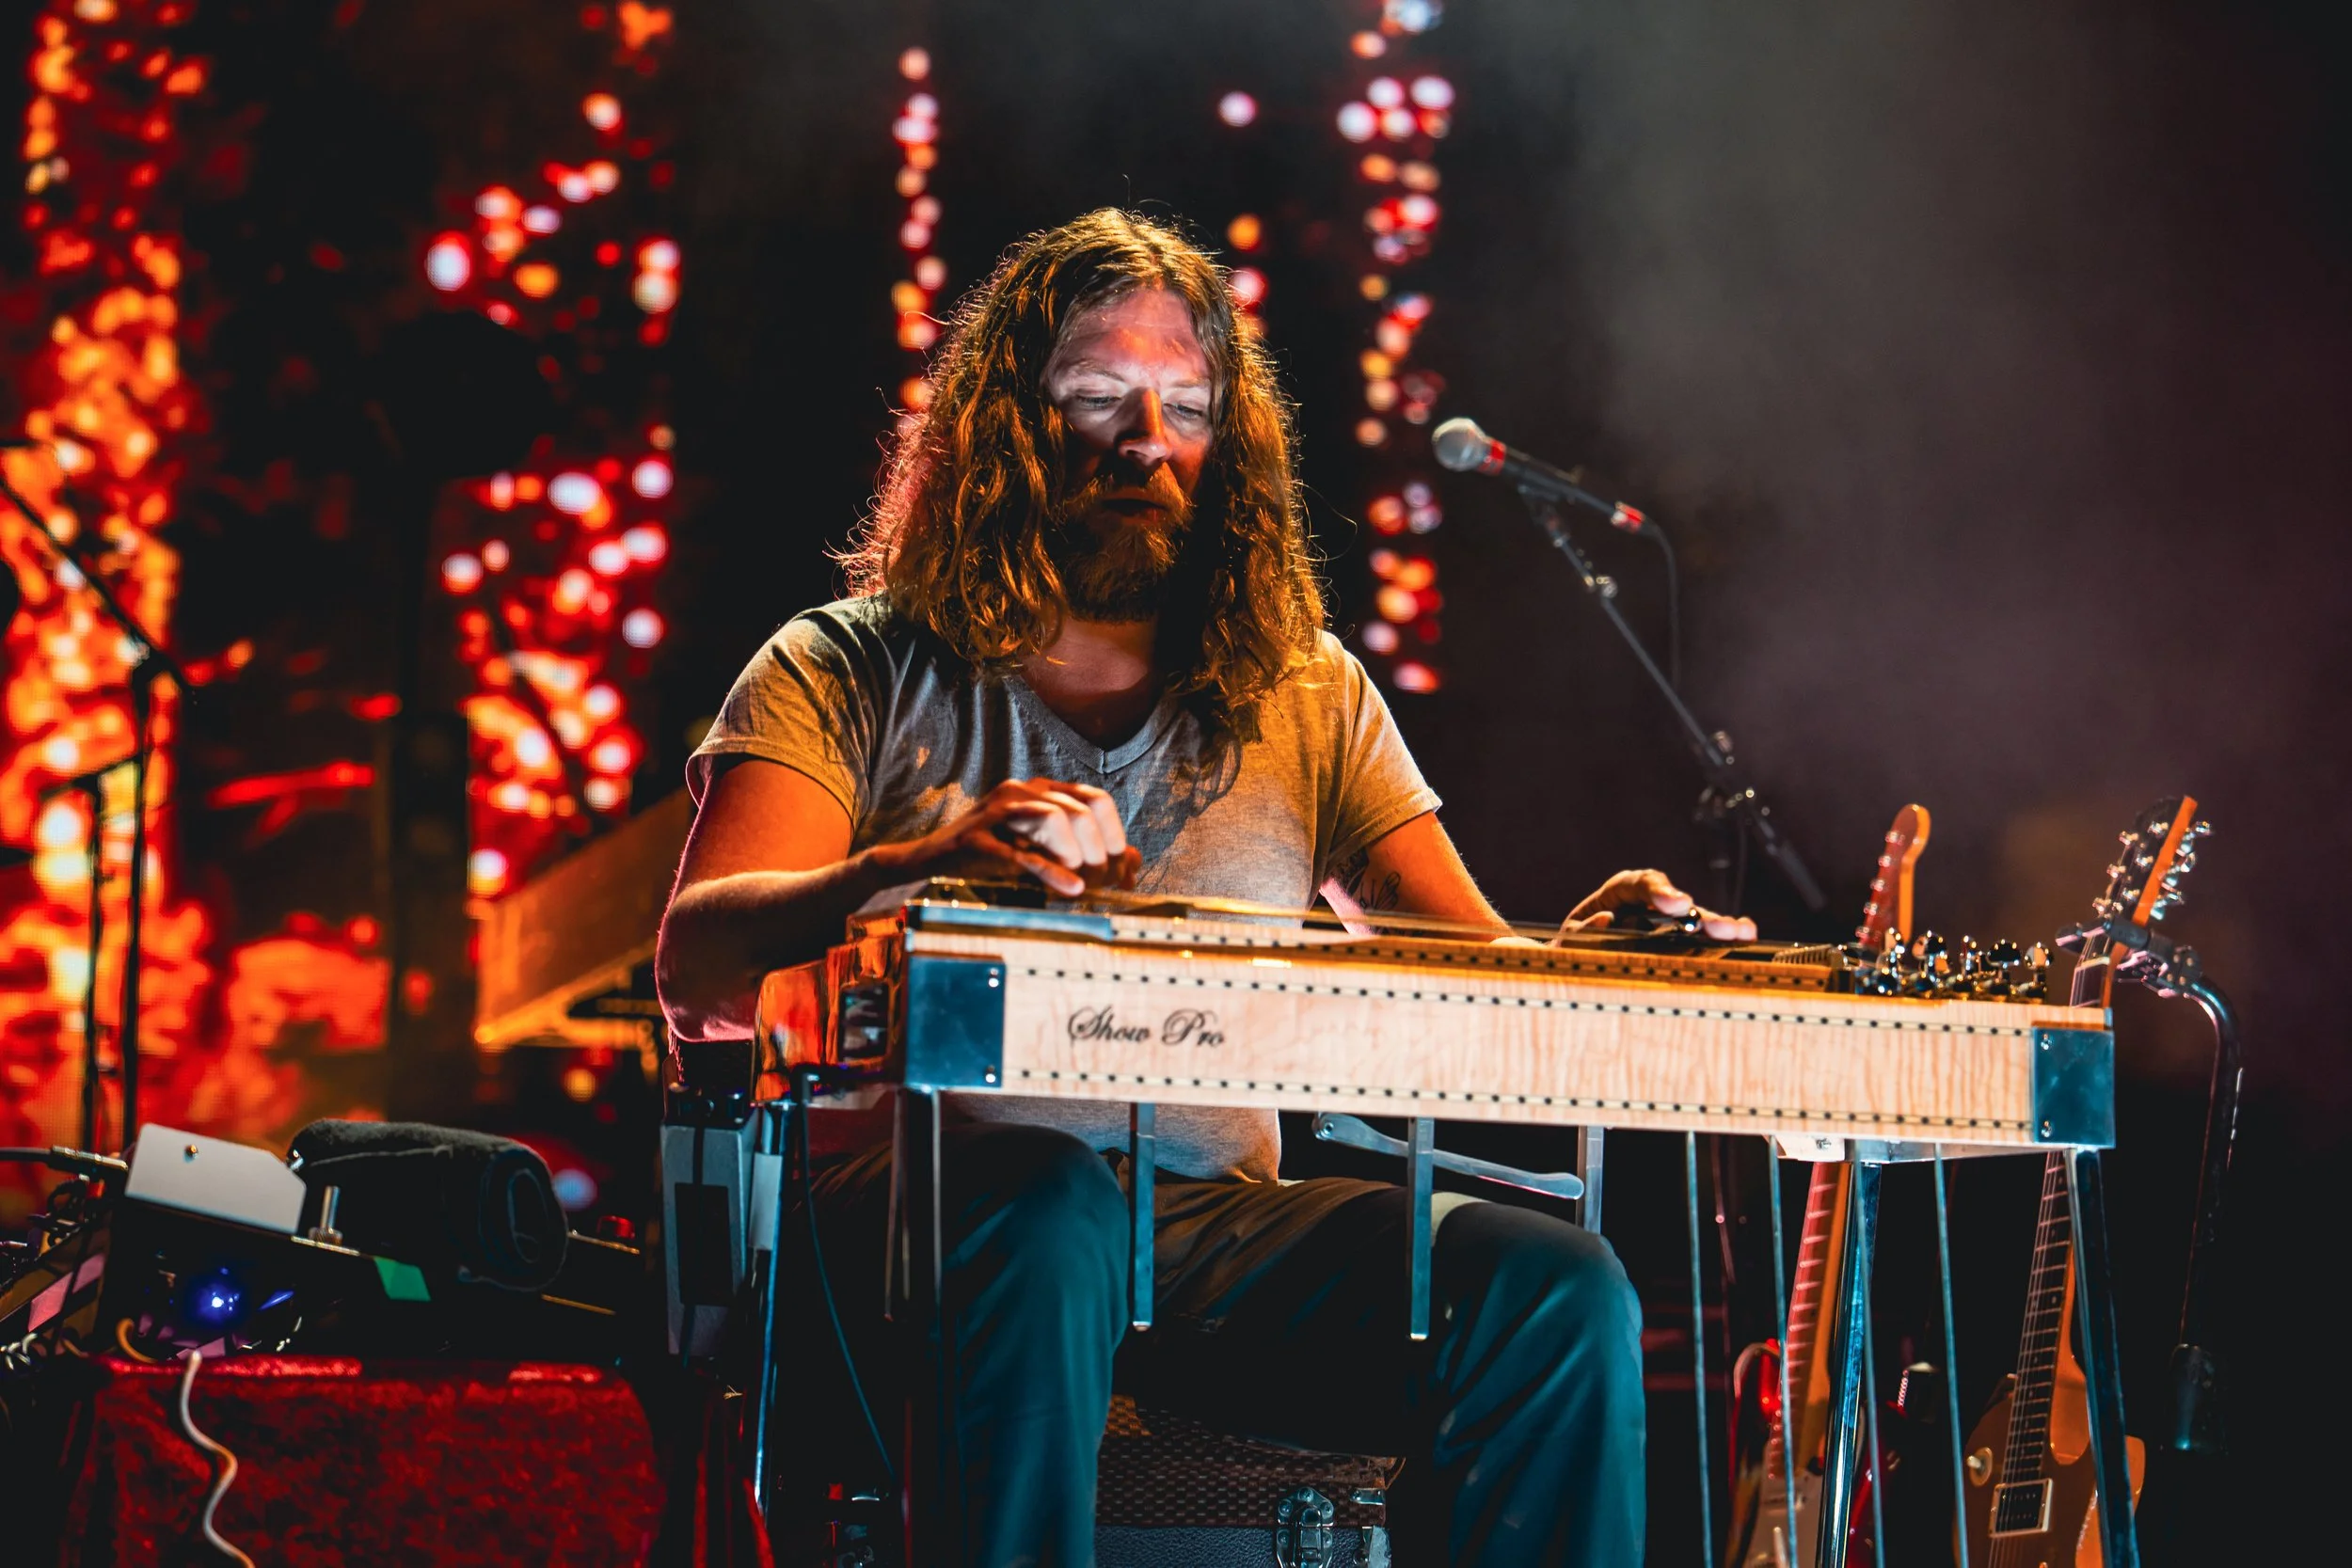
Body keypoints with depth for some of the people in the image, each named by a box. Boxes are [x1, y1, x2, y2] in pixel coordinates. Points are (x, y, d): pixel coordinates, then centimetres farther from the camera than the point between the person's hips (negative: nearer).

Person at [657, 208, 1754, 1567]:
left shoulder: (1305, 695, 18)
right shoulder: (856, 673, 6)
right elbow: (700, 974, -10)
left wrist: (1579, 948, -17)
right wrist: (926, 866, -30)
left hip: (1216, 1217, 4)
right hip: (921, 1194, -3)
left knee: (1560, 1294, -21)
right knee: (1052, 1204, -38)